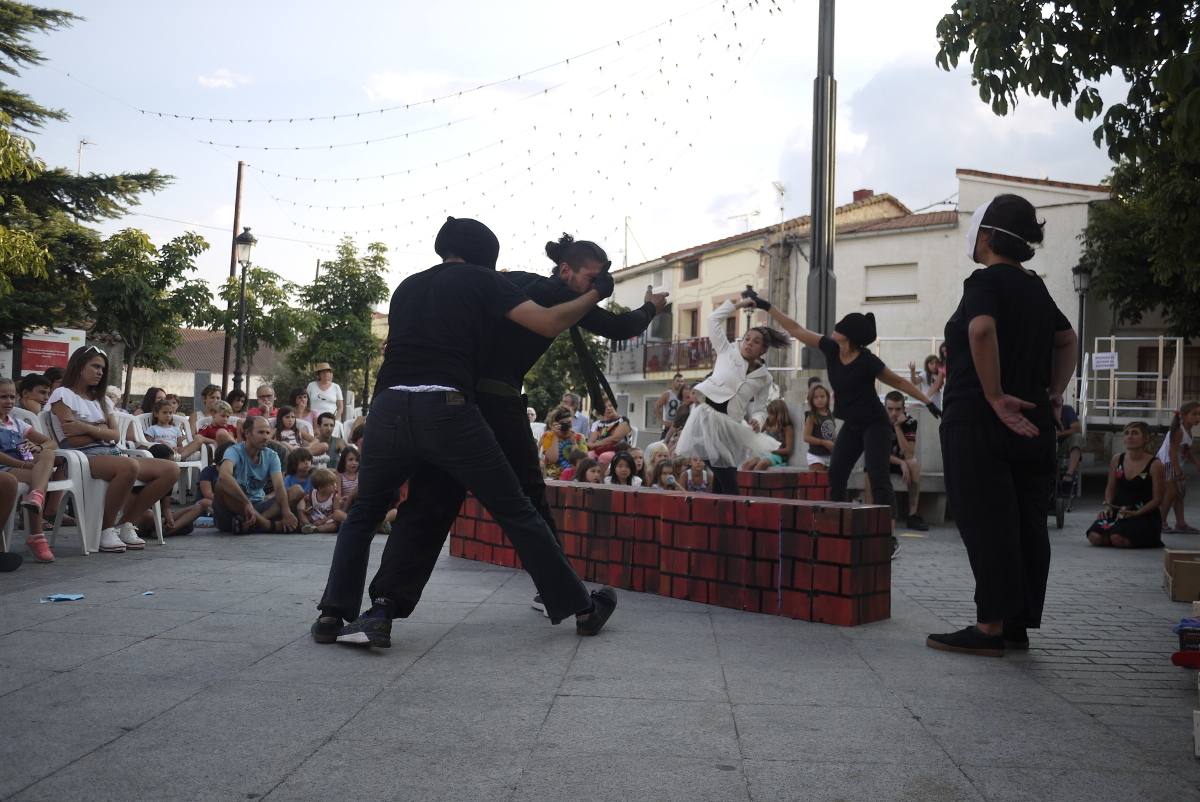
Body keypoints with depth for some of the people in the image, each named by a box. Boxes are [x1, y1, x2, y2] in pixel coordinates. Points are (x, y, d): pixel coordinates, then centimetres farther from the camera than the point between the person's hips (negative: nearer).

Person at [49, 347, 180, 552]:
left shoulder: (101, 400, 25)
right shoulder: (63, 395, 3)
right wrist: (101, 430, 8)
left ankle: (125, 524, -6)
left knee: (171, 470, -13)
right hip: (82, 457, -7)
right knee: (129, 466, -41)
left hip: (110, 453, 8)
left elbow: (114, 435, 9)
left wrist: (87, 428, -6)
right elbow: (75, 439, -7)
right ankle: (106, 529, -22)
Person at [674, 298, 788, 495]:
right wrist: (739, 304, 10)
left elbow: (759, 408, 10)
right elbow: (714, 319, 9)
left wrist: (757, 421, -12)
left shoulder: (764, 378, 10)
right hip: (707, 418, -3)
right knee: (728, 483, -12)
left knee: (723, 483, 2)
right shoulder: (728, 352, 6)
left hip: (730, 427, 3)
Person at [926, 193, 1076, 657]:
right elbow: (1066, 340, 27)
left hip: (980, 423, -8)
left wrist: (996, 397, -24)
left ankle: (990, 628, -1)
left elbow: (982, 328, -29)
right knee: (1027, 524, 9)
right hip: (1034, 424, 8)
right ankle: (1018, 625, 16)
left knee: (986, 524, -5)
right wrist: (1054, 394, 20)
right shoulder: (1036, 288, 16)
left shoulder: (986, 280, -9)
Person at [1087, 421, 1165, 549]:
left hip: (1144, 515, -4)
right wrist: (1108, 506, -4)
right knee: (1095, 537, -21)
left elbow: (1157, 499, -7)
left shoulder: (1155, 465, -8)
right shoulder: (1117, 460, 6)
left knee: (1119, 539, -30)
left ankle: (1148, 539, 5)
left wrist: (1135, 513, -19)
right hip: (1118, 511, 4)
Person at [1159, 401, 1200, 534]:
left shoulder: (1189, 431, 7)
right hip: (1166, 463, -10)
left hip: (1176, 465, 10)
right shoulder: (1179, 431, -22)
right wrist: (1178, 472, -25)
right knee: (1172, 492, -14)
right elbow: (1172, 452, -25)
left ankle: (1180, 523, 18)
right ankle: (1161, 523, -5)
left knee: (1181, 493, 12)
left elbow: (1188, 452, 16)